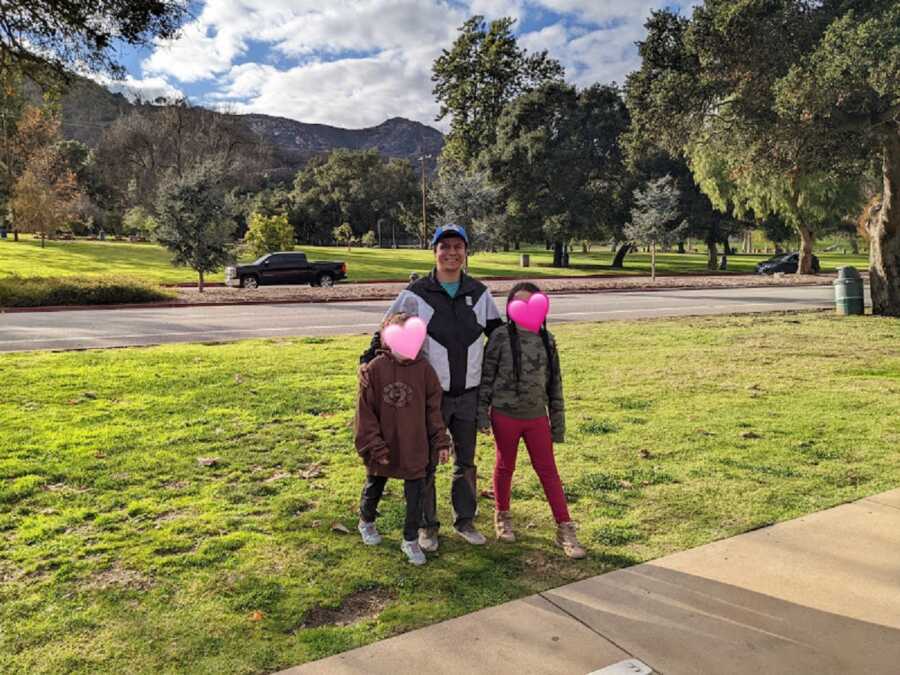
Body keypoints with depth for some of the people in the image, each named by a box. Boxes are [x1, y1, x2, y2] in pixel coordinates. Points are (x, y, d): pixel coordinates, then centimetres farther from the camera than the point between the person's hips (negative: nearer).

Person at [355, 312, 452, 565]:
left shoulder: (424, 369, -8)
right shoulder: (374, 369, -13)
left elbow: (433, 409, -1)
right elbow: (365, 412, -11)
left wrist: (441, 442, -1)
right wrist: (374, 446, -12)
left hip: (415, 448, 0)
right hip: (382, 450, 0)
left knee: (415, 496, 5)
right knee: (373, 489, 22)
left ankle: (410, 540, 26)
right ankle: (366, 522, 51)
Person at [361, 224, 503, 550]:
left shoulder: (479, 292, 3)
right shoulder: (417, 293, -8)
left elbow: (497, 330, 15)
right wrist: (372, 356, -19)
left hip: (468, 393, 3)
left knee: (466, 461, 15)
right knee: (426, 463, 8)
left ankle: (465, 520, 31)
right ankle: (427, 525, 24)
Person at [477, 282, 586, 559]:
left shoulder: (546, 339, 2)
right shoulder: (501, 336, -8)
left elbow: (554, 383, 7)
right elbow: (486, 376, -4)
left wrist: (558, 422, 8)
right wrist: (482, 413, -6)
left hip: (537, 416, 2)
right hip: (505, 415, -2)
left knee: (548, 470, 6)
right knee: (505, 467, 14)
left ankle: (565, 529, 12)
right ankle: (502, 516, 35)